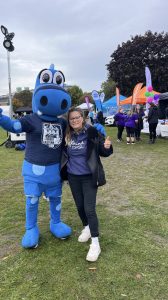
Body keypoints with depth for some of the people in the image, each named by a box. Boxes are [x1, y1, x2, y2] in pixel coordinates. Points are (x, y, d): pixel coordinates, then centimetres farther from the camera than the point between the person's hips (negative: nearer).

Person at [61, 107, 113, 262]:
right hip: (73, 176, 5)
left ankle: (95, 243, 10)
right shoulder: (67, 135, -4)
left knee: (89, 209, -5)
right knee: (79, 206, 18)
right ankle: (86, 228, 44)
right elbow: (63, 153, 14)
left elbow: (103, 153, -11)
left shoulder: (92, 132, -15)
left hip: (89, 177, -4)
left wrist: (107, 147, -30)